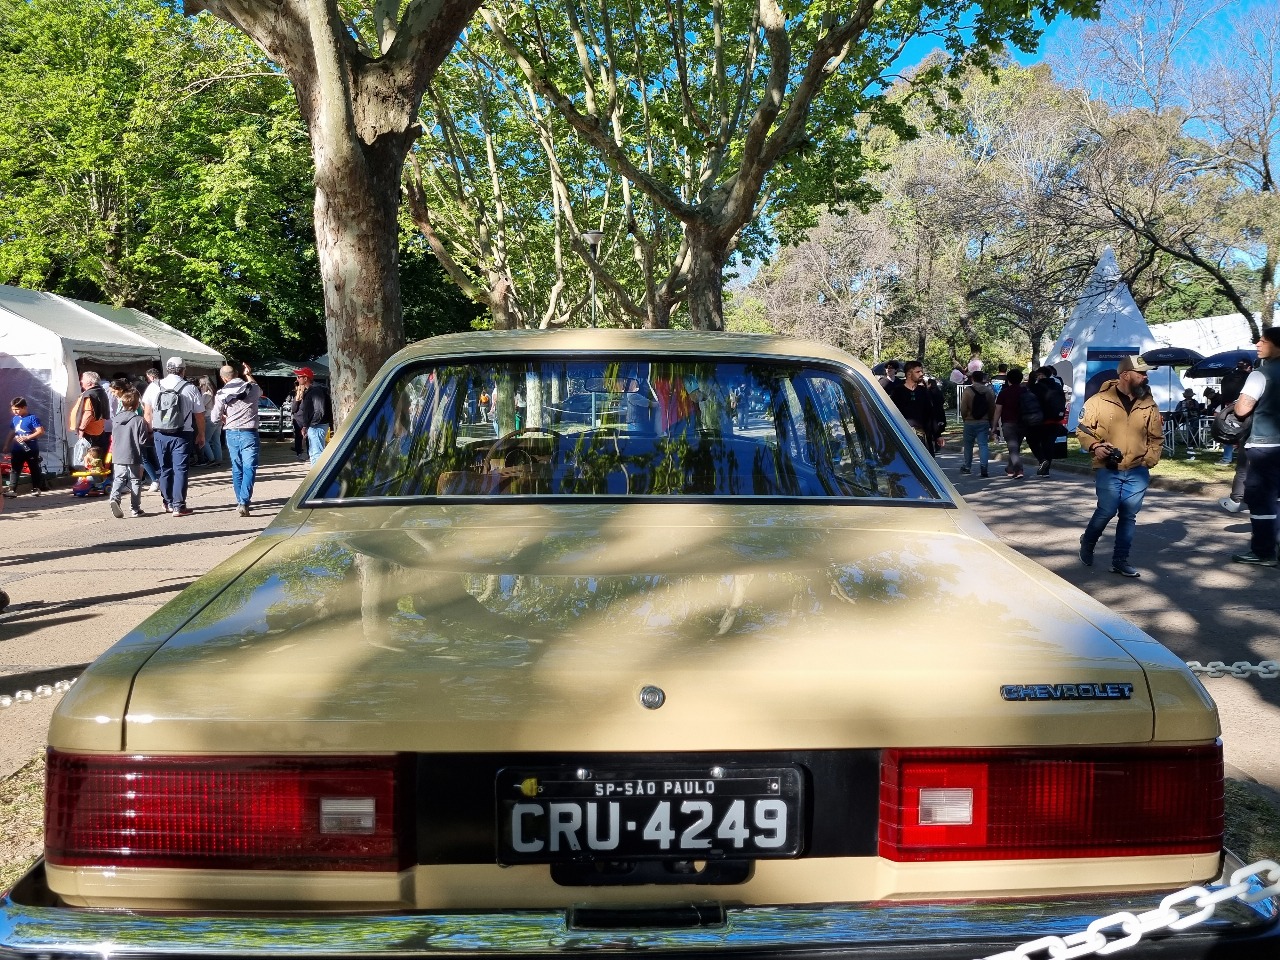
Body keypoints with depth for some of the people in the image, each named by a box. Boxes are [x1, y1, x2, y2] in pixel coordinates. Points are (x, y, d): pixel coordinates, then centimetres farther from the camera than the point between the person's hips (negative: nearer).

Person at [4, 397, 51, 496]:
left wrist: (27, 437, -22)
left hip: (31, 449, -6)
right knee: (14, 469, 0)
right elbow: (11, 433, 19)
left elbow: (41, 431, -15)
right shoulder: (15, 419, 11)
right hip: (17, 449, 6)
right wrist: (6, 446, 16)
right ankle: (12, 489, -2)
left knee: (34, 469, 6)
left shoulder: (32, 418, -9)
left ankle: (36, 488, 16)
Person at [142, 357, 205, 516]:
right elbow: (199, 416, -2)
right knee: (180, 469, 0)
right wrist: (201, 435, 10)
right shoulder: (190, 389, -7)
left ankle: (168, 503, 24)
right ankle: (179, 506, -5)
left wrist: (150, 431, 15)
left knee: (165, 469, 15)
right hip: (182, 436, -3)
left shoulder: (153, 387, 1)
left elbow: (147, 413, 5)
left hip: (160, 434, 3)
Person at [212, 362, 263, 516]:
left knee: (237, 468, 15)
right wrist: (249, 375, 34)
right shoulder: (252, 388, -2)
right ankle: (244, 502, -18)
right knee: (249, 468, -5)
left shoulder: (222, 394, -2)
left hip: (231, 433, 2)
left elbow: (215, 418, -1)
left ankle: (240, 501, 22)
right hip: (249, 433, -2)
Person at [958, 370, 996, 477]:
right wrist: (991, 422, 11)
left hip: (970, 422, -1)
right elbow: (992, 408, 0)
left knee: (968, 445, 13)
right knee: (983, 445, -1)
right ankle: (983, 466, -17)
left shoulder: (967, 391, -9)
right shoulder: (988, 391, 0)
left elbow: (963, 408, -10)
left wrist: (965, 418, 7)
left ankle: (967, 466, 24)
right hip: (984, 423, 1)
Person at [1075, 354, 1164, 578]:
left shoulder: (1149, 404, 6)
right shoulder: (1099, 400, -6)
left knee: (1129, 516, 6)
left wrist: (1150, 458, -1)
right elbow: (1082, 429, 1)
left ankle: (1120, 560, 17)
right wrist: (1094, 446, -15)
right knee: (1106, 511, -8)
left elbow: (1157, 437, 14)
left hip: (1137, 471, 4)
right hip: (1108, 469, -4)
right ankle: (1087, 543, 21)